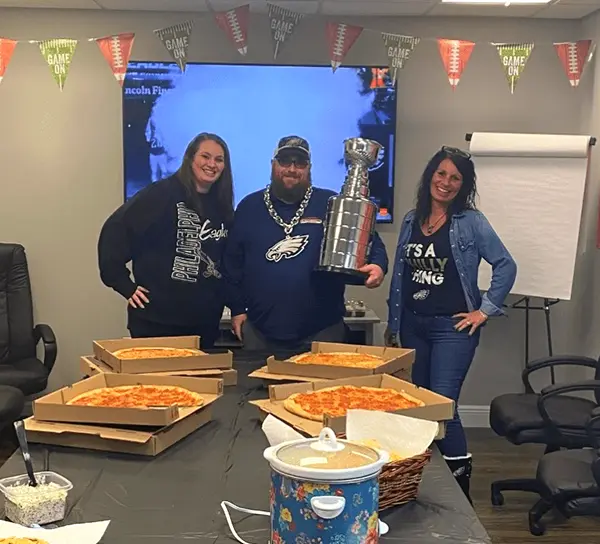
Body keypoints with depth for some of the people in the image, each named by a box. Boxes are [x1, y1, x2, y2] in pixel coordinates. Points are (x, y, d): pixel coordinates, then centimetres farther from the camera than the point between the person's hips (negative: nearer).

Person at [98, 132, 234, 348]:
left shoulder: (222, 207, 9)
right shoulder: (162, 193, -9)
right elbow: (115, 230, -12)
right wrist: (125, 285, -13)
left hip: (205, 322, 6)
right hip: (156, 319, -6)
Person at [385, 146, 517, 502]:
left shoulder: (471, 221, -6)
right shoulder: (412, 220, 8)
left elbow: (506, 266, -8)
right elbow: (399, 275, 12)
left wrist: (485, 311, -10)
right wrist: (393, 325, 12)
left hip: (452, 328, -5)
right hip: (413, 326, 5)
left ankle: (460, 476, 7)